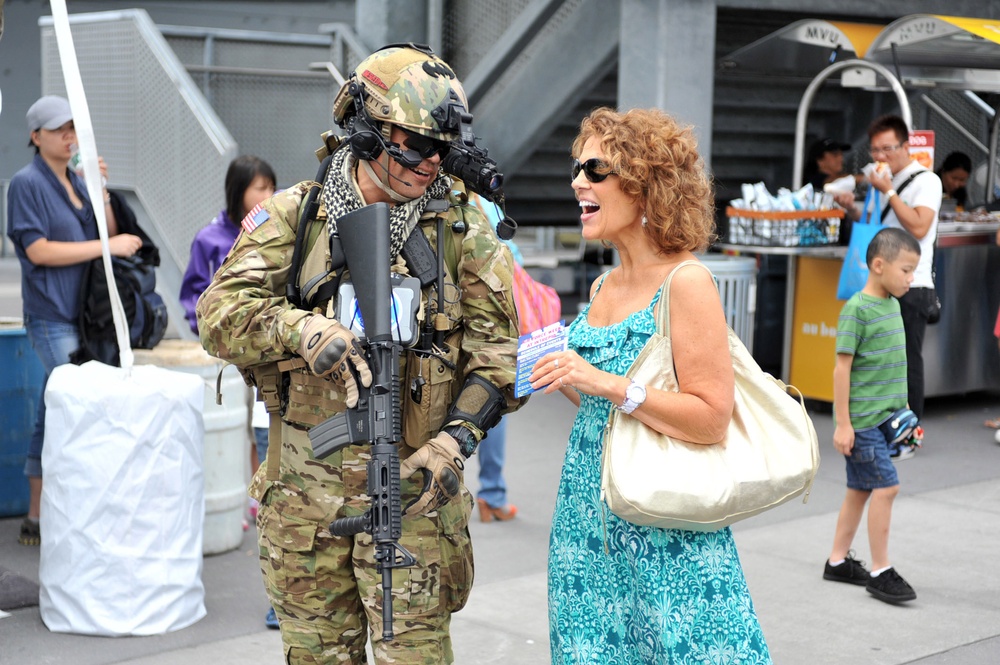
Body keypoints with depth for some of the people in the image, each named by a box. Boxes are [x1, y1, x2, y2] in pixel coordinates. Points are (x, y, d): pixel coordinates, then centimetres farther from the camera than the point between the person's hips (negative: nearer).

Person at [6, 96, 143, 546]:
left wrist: (101, 191, -3)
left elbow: (111, 237, 10)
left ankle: (37, 519, 18)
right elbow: (38, 250, -15)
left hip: (81, 314, 7)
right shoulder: (27, 183, -7)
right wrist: (106, 247, -17)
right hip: (52, 317, -7)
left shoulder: (77, 182, 14)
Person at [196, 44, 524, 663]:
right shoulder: (292, 215, 1)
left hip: (410, 488, -1)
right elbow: (221, 311, -8)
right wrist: (303, 329, -27)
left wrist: (456, 438, -14)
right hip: (305, 490, 1)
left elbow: (497, 348, -1)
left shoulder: (463, 224, 0)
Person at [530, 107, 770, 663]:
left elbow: (712, 419, -18)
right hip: (590, 511, 7)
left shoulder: (686, 283, -12)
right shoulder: (604, 287, 11)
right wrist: (562, 378, 4)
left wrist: (607, 384, -23)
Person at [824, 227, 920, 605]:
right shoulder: (857, 309, -15)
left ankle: (838, 561, 23)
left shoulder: (893, 305, 10)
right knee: (886, 487, -8)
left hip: (885, 417, 8)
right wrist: (842, 424, -15)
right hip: (861, 419, -8)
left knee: (860, 489, 13)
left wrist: (901, 414, 20)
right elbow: (842, 367, -14)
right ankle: (881, 572, 0)